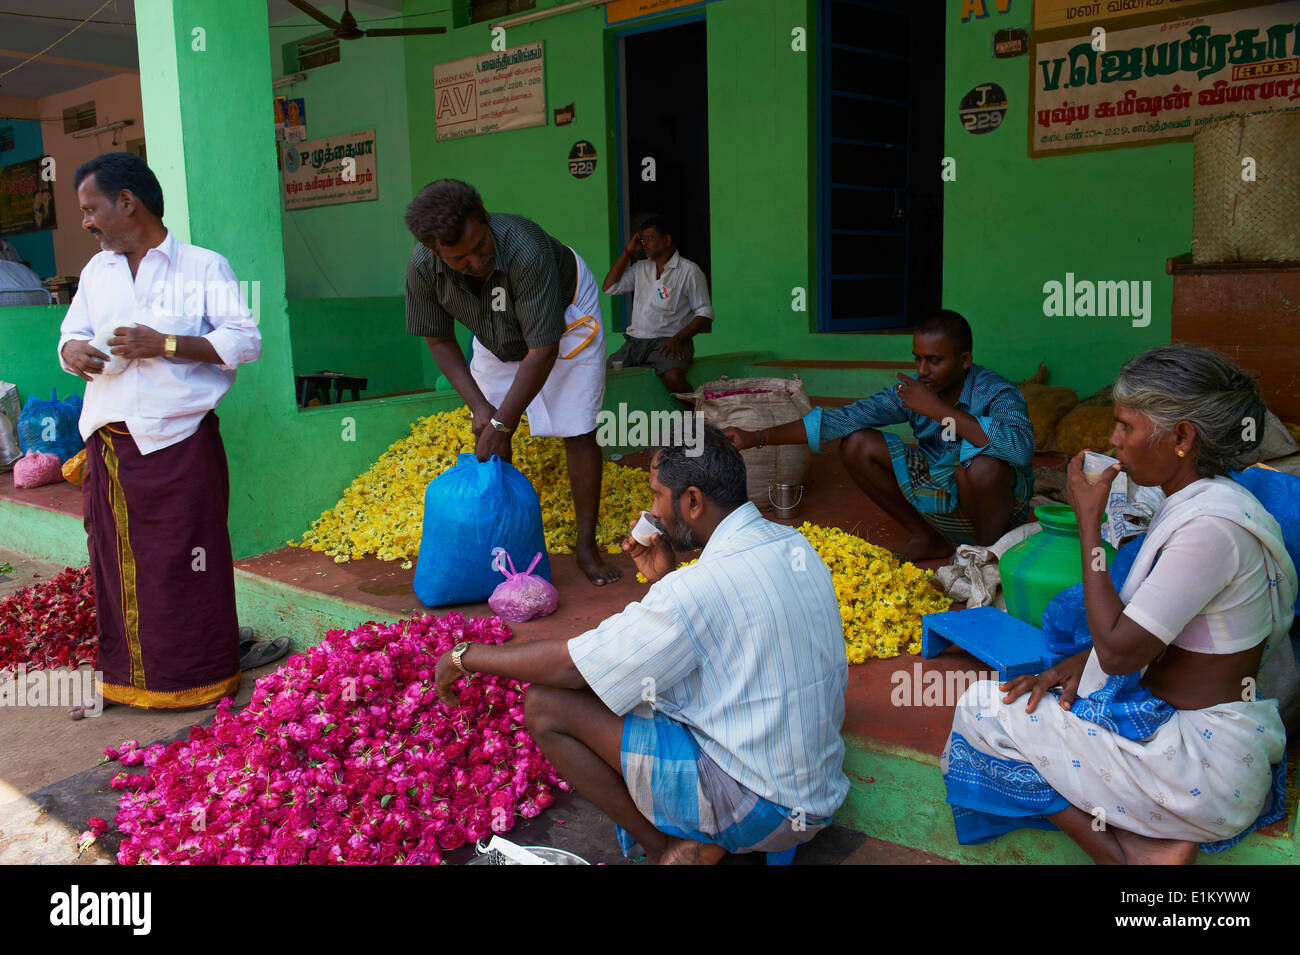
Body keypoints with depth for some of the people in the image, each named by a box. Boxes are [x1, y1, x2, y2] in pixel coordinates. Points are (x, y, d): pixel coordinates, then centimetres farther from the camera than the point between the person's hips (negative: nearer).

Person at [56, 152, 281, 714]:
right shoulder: (96, 272, 19)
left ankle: (197, 676, 12)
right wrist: (72, 351, 0)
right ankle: (122, 674, 23)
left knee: (184, 562, -1)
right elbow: (72, 332, 25)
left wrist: (164, 344, -17)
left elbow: (246, 341, -8)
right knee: (116, 562, 9)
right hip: (108, 448, 6)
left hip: (180, 443, -5)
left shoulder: (203, 267, 0)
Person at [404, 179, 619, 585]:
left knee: (578, 433, -10)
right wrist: (479, 406, -20)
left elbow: (543, 351, -35)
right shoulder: (422, 267, -27)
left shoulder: (526, 250, -42)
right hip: (497, 334, 5)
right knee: (489, 439, -1)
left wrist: (501, 422, -28)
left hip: (565, 319, -4)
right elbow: (439, 340, -11)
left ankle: (587, 547, 0)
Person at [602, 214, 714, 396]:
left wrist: (678, 339, -16)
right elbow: (609, 287, 14)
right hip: (635, 341, 5)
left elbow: (704, 313, -2)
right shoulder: (640, 268, 19)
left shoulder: (689, 271, 2)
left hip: (668, 341, -5)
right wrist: (628, 252, 12)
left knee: (673, 378, -35)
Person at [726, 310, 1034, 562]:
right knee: (856, 444, -8)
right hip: (939, 500, 5)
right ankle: (928, 540, 6)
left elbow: (1021, 446, -43)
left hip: (996, 504, -5)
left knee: (980, 460, -38)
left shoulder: (997, 393, -22)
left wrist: (936, 409, -36)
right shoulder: (911, 390, -8)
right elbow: (848, 417, -11)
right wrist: (758, 437, -18)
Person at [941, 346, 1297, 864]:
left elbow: (1118, 651, -23)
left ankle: (1125, 852, -9)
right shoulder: (1193, 501, 6)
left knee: (981, 711, -7)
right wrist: (1079, 661, 0)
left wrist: (1088, 522, -18)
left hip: (1205, 760, -10)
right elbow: (1139, 620, 16)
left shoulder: (1211, 526, -25)